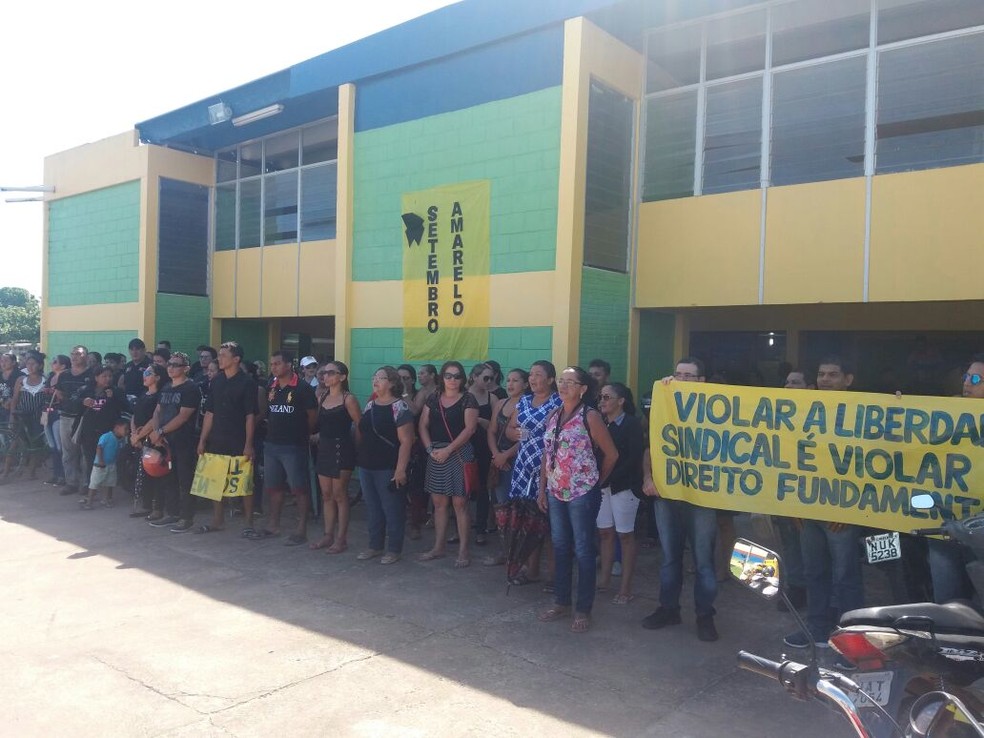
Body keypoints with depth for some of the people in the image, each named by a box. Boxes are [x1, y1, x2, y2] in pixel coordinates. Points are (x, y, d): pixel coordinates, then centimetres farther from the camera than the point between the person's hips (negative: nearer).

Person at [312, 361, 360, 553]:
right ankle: (328, 535, 20)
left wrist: (354, 448, -7)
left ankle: (341, 538, 7)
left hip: (341, 449, -7)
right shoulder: (322, 397, 11)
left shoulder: (348, 399, -9)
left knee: (339, 495, -1)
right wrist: (317, 436, 3)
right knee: (326, 495, 11)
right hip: (324, 448, 7)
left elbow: (360, 426, -10)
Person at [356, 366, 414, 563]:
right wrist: (361, 459, 14)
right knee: (373, 509, 15)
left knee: (392, 509, 3)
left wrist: (401, 469, -20)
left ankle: (394, 549, 14)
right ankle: (375, 545, 27)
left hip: (388, 469, -7)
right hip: (367, 467, 7)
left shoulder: (399, 407, -12)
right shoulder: (370, 405, 11)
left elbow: (406, 441, -16)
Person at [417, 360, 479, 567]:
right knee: (438, 502, 10)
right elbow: (423, 425, 9)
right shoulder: (433, 399, 12)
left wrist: (448, 450, -15)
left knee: (460, 503, -3)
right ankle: (438, 547, 21)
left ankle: (463, 550, 3)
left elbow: (470, 428, -11)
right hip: (435, 455, 5)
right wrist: (430, 448, -6)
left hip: (459, 453, -5)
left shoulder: (468, 399, -3)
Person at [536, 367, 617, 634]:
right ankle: (561, 601, 28)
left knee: (583, 550, 4)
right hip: (556, 492, 6)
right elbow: (547, 454, 12)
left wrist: (597, 482, 4)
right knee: (560, 547, 14)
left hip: (582, 493, -6)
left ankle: (583, 609, 15)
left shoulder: (590, 416, -11)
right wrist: (542, 489, 10)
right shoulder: (553, 415, 8)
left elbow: (611, 454, -6)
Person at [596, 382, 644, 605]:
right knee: (605, 533, 10)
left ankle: (626, 588, 9)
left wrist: (611, 478, -17)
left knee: (625, 535, 2)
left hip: (624, 486, -5)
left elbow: (634, 458, -14)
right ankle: (605, 580, 22)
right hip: (602, 485, 5)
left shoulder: (632, 424, -7)